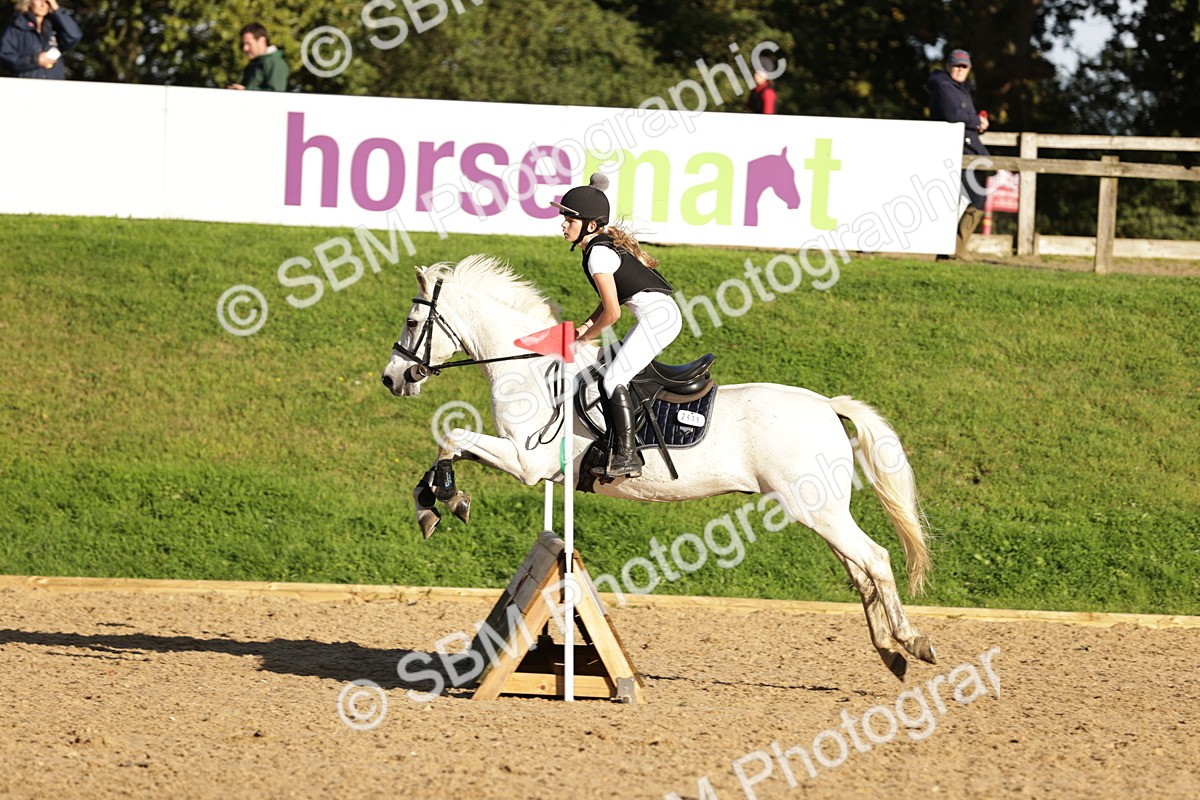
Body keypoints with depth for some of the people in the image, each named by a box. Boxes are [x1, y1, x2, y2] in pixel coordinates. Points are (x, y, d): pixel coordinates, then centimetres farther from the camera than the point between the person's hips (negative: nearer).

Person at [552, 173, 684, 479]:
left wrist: (587, 336, 2)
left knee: (613, 379, -14)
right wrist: (587, 324, 12)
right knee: (617, 376, 13)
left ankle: (626, 456, -20)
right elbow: (613, 296, 24)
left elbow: (612, 313, -14)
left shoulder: (597, 254, -14)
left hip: (657, 316, -11)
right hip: (665, 315, 11)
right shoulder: (610, 241, 16)